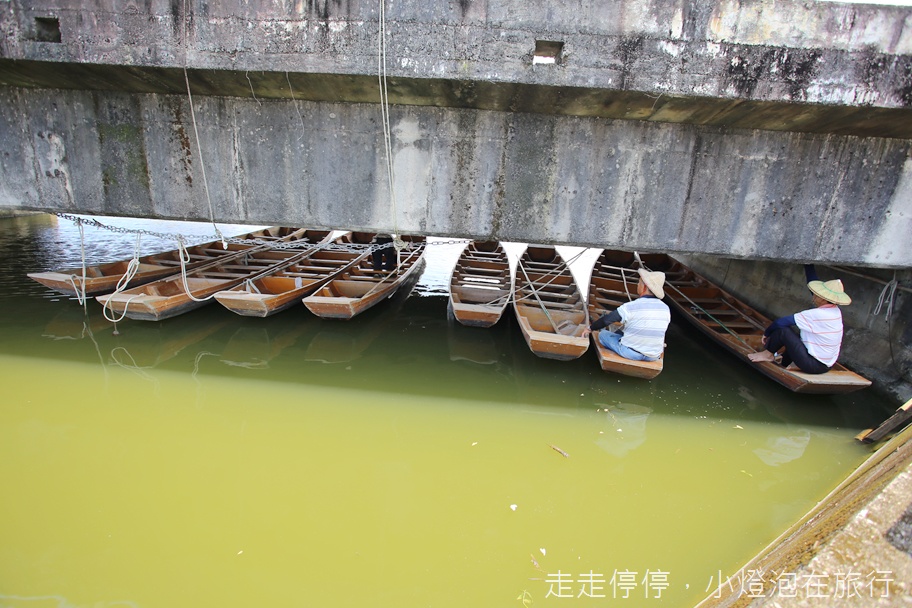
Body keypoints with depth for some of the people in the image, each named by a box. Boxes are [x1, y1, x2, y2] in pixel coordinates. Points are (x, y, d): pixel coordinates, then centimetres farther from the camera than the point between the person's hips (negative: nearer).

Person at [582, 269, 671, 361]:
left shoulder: (631, 307, -19)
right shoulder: (665, 309, -4)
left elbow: (606, 320, -10)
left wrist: (590, 328, 7)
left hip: (631, 353, -6)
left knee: (603, 335, 14)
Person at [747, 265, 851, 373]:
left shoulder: (816, 315, -24)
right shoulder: (836, 311, 0)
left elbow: (781, 322, -20)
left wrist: (767, 333, -4)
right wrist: (808, 265, 14)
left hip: (813, 366, -9)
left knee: (783, 329, -13)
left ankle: (768, 354, 7)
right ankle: (785, 362, 22)